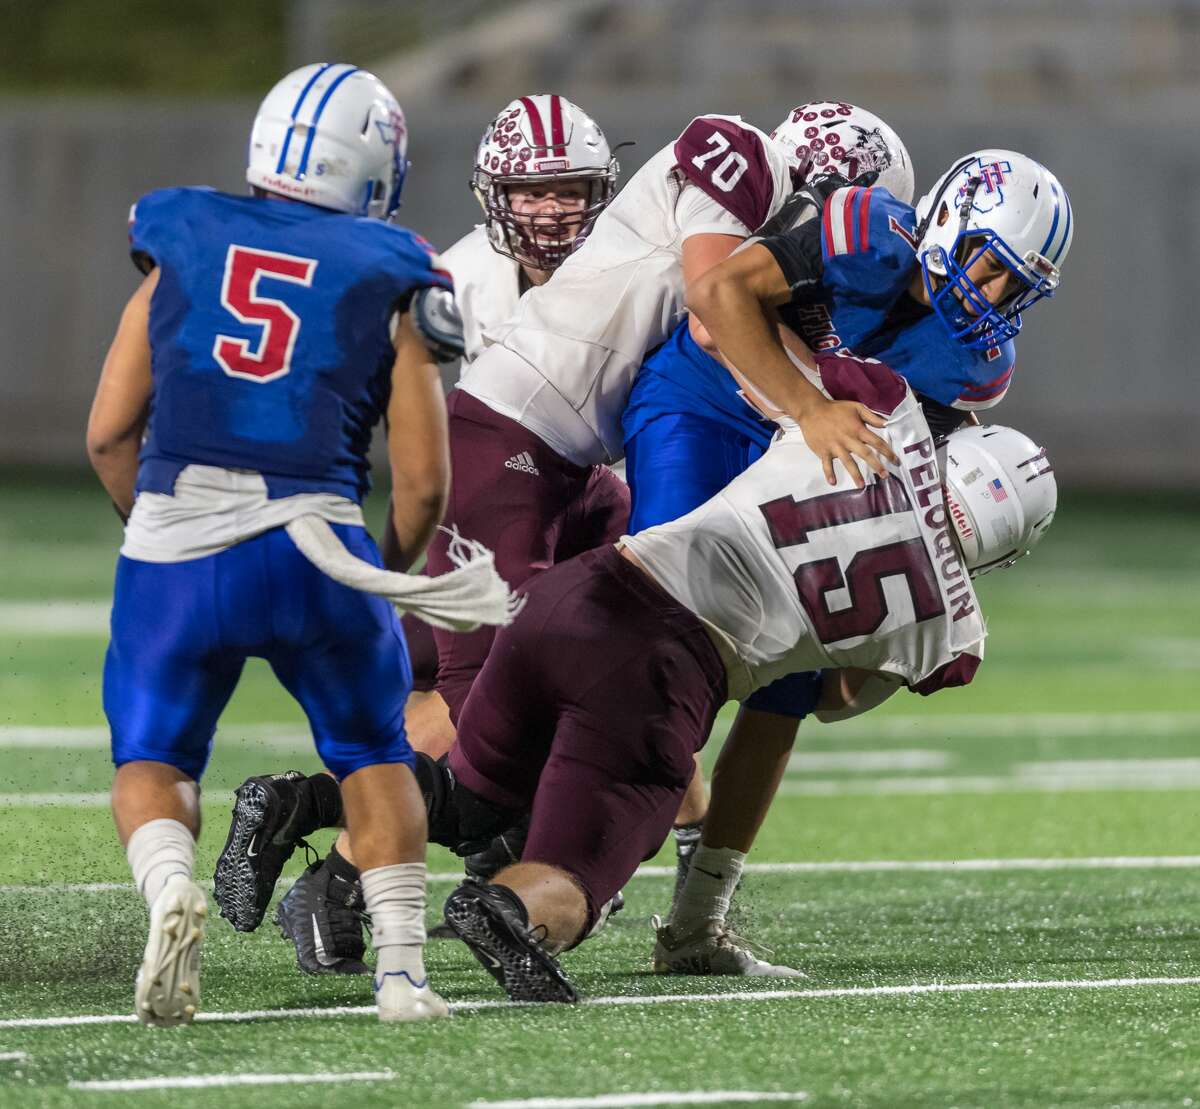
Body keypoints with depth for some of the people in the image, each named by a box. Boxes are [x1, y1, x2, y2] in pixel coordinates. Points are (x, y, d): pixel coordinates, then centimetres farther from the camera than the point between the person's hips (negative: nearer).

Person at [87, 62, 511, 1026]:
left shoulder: (184, 245, 15)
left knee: (154, 756, 18)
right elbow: (422, 482, 7)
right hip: (312, 547, -1)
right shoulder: (387, 279, 10)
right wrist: (388, 577, 26)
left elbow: (110, 433, 13)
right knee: (373, 754, 22)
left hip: (174, 546, 1)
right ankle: (402, 965, 10)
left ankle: (170, 886, -12)